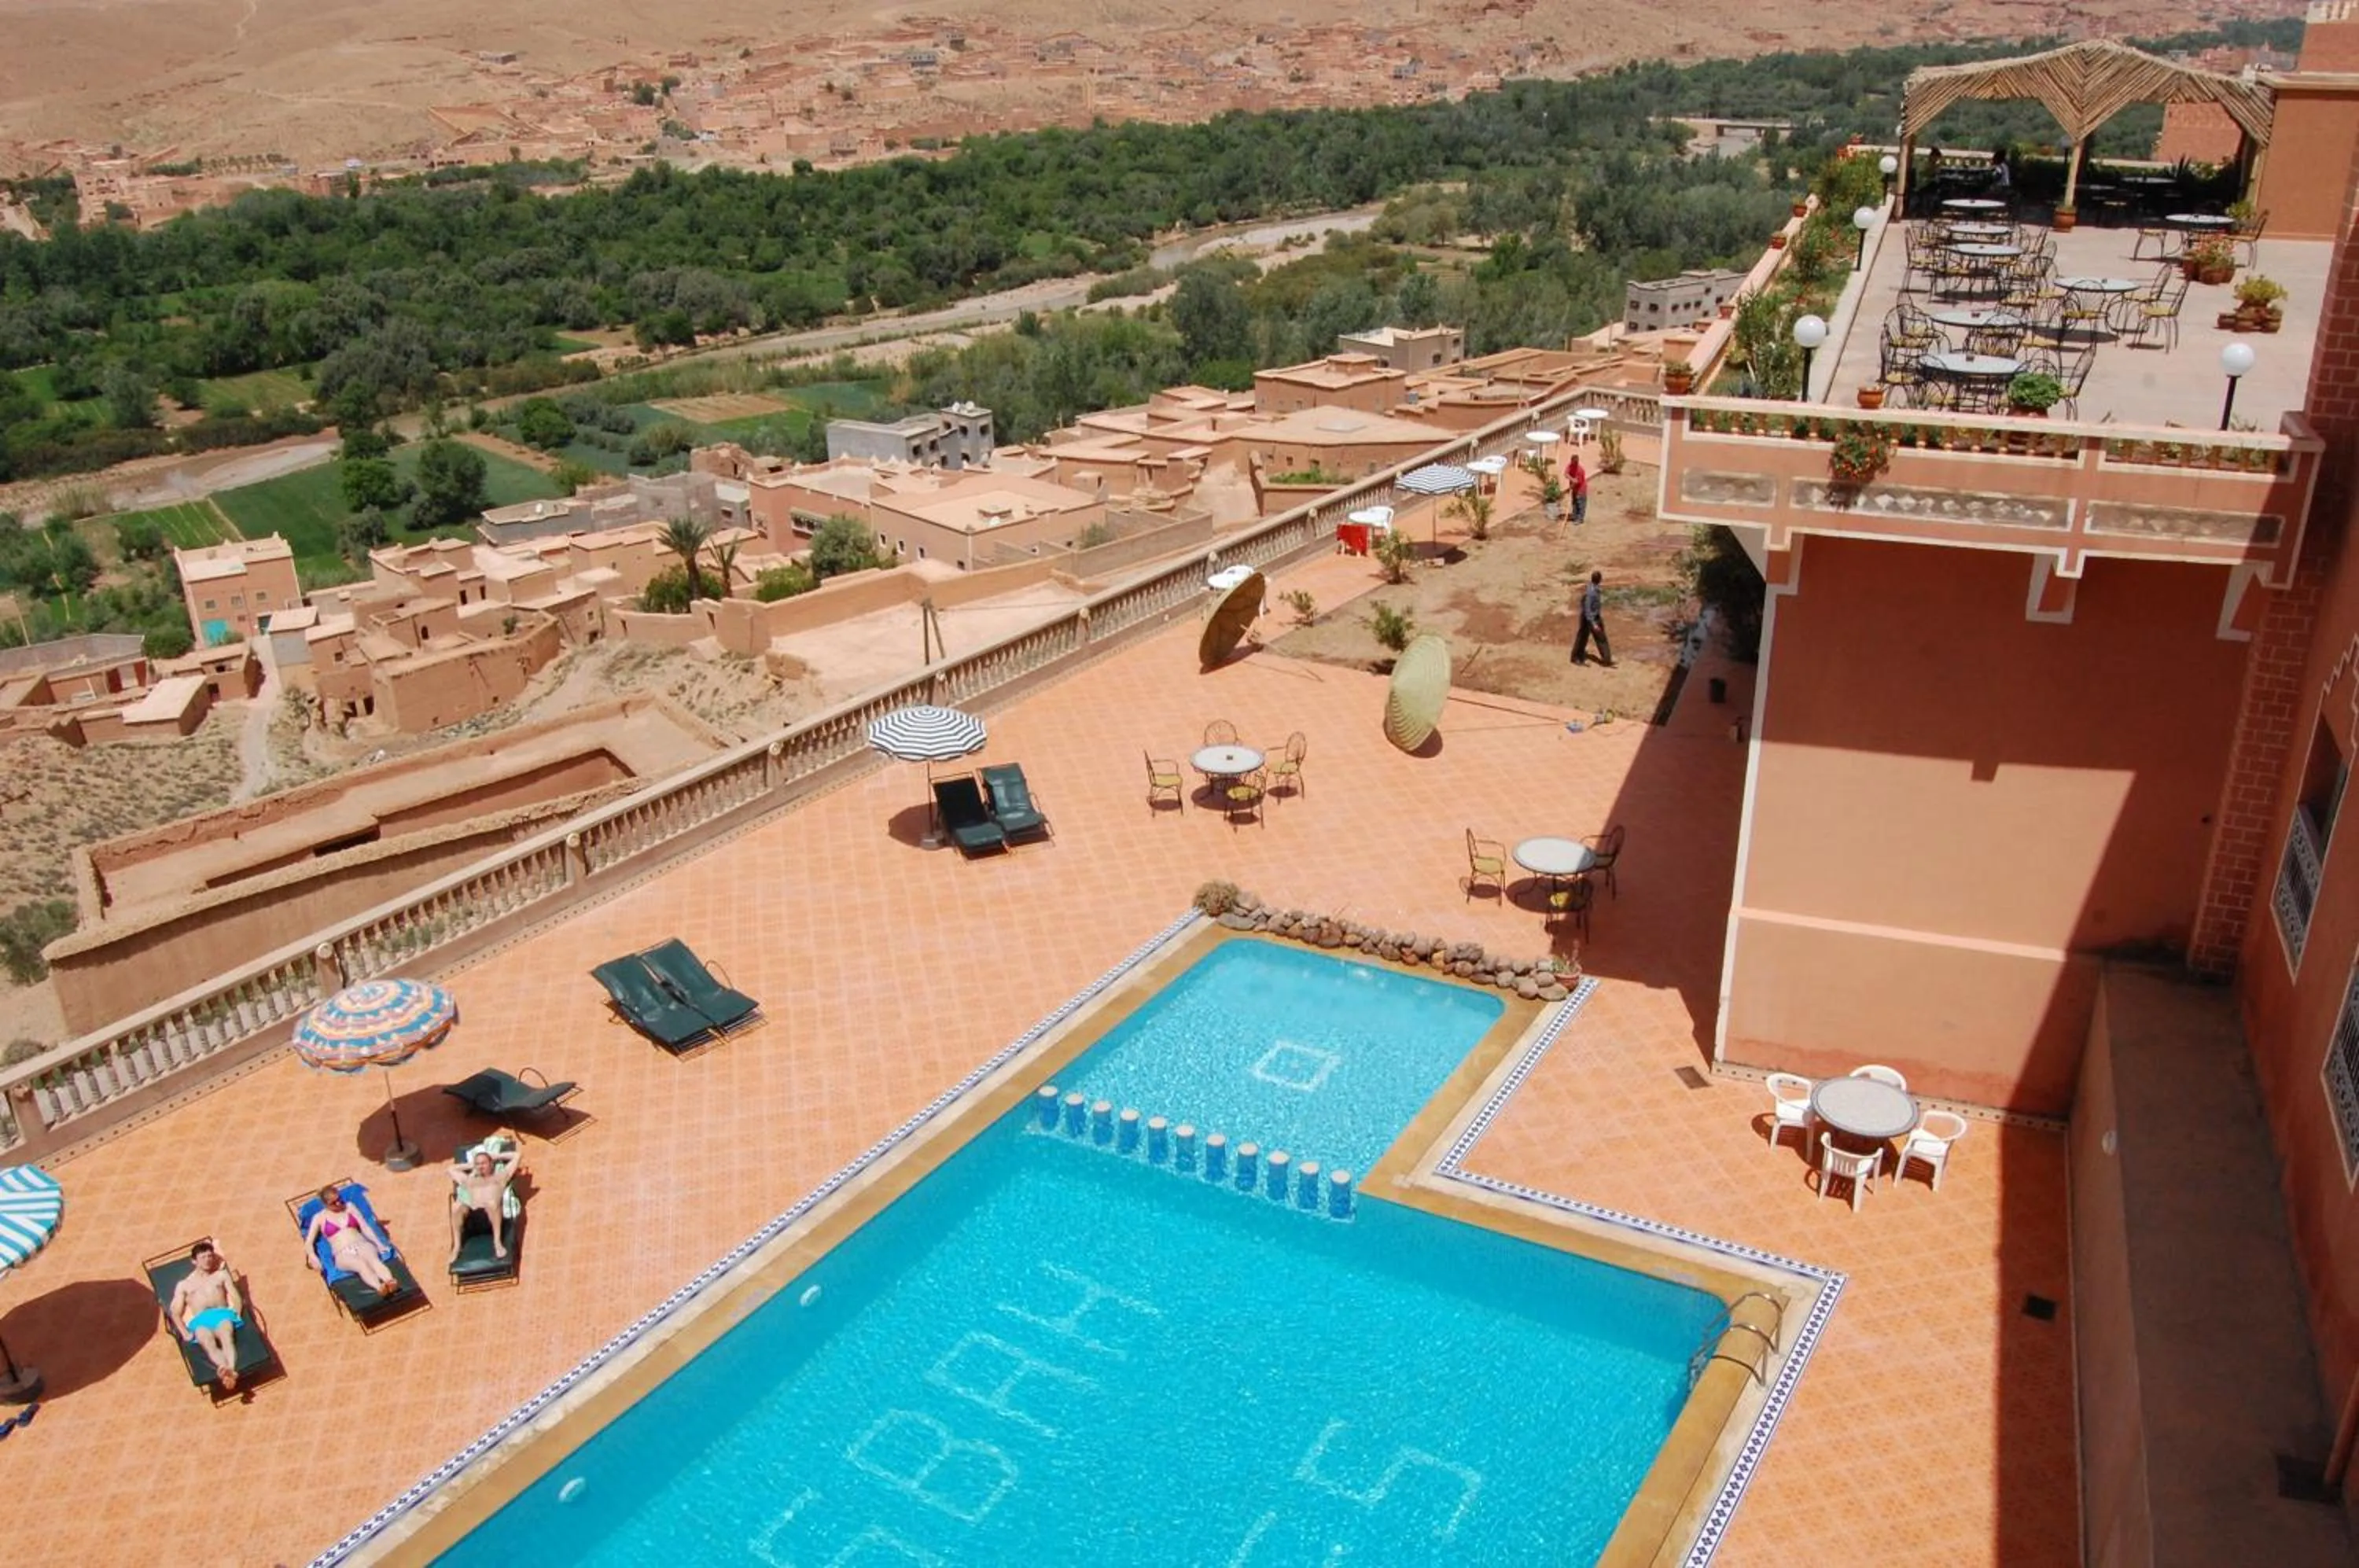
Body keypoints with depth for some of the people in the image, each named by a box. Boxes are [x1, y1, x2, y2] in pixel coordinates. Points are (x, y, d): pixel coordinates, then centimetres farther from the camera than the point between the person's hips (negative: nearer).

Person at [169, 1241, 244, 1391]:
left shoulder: (221, 1275, 29)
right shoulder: (184, 1285, 28)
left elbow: (236, 1298, 19)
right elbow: (176, 1313, 17)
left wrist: (237, 1315, -3)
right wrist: (185, 1333, -3)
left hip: (222, 1314, 1)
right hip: (200, 1321, -1)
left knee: (227, 1339, -37)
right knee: (209, 1344, -37)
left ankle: (230, 1371, -64)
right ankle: (230, 1372, -64)